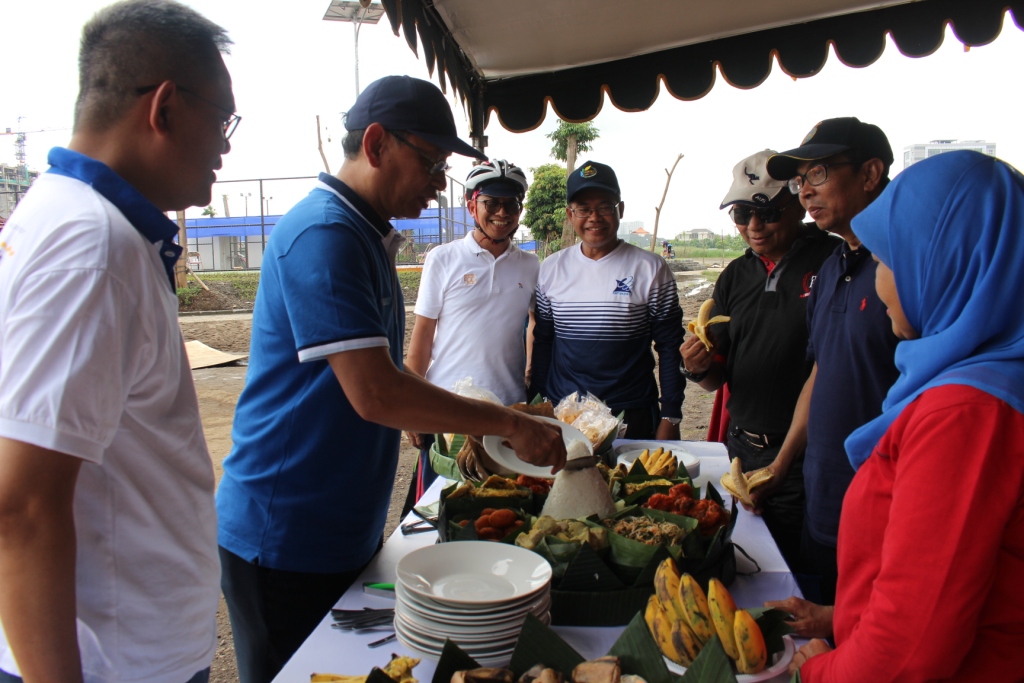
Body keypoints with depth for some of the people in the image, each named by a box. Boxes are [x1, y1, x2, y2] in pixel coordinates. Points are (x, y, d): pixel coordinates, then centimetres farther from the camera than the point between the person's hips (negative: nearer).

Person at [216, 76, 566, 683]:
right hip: (285, 541, -9)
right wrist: (509, 423, -19)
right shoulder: (324, 234, -20)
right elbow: (374, 393, -27)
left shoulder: (368, 238, 11)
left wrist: (463, 432, 9)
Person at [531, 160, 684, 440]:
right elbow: (542, 342, 8)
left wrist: (670, 417, -7)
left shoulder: (650, 269, -6)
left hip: (632, 417, -2)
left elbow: (669, 348, -4)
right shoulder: (551, 268, 3)